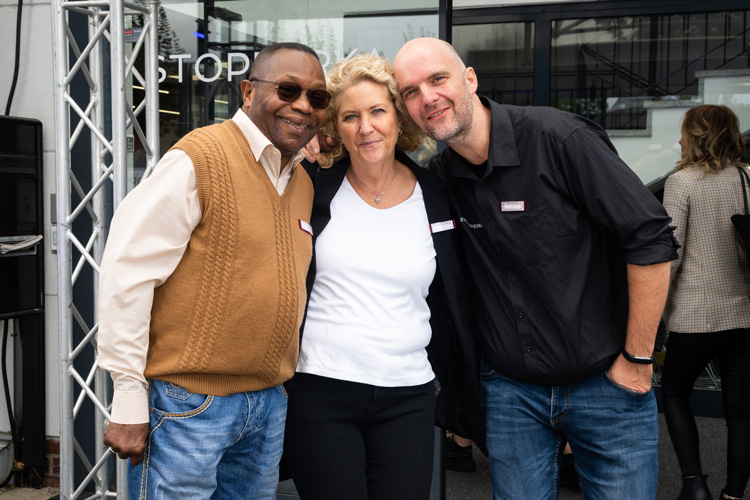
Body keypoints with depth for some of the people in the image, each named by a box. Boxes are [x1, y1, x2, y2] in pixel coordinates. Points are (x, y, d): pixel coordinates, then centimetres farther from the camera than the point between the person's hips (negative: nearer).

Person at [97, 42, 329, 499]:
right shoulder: (199, 160, -13)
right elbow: (128, 272, -16)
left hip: (270, 405, 7)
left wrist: (281, 384, 17)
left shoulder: (304, 183, 9)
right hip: (189, 404, -7)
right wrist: (130, 397, -15)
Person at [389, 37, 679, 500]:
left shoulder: (559, 139, -16)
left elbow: (651, 239, -17)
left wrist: (637, 359, -12)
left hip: (607, 384, -3)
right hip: (511, 392, 4)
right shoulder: (437, 178, 0)